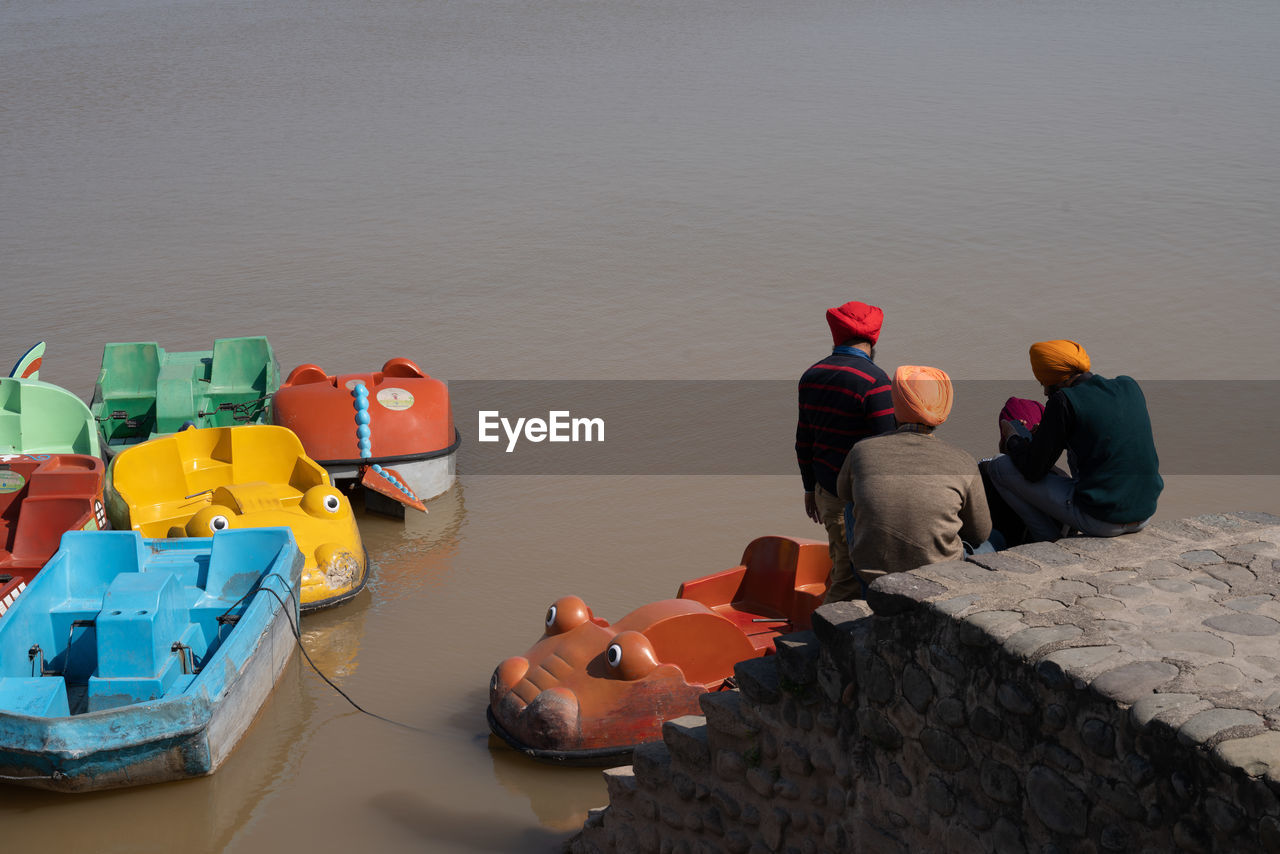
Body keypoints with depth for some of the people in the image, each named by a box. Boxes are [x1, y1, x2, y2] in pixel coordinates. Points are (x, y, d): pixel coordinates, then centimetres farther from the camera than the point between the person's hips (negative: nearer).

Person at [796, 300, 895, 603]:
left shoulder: (812, 376, 6)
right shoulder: (874, 381, -18)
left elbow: (804, 439, 13)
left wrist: (811, 488, 23)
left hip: (826, 489, 8)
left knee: (842, 567, 19)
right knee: (849, 578, 0)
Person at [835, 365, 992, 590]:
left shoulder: (862, 451, -9)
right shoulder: (963, 463, -12)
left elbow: (844, 493, 14)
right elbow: (980, 533, 3)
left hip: (873, 576, 1)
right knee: (986, 548, 30)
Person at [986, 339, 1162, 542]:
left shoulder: (1064, 400, -12)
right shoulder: (1130, 386, 7)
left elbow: (1033, 471, -7)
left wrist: (1012, 440, 14)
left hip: (1101, 521, -7)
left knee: (999, 468, 5)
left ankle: (1048, 539, 9)